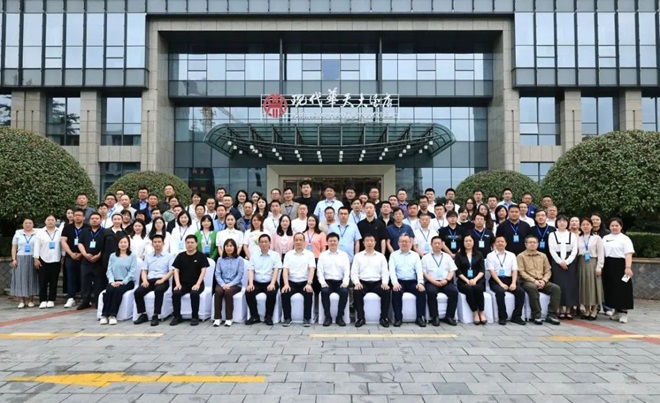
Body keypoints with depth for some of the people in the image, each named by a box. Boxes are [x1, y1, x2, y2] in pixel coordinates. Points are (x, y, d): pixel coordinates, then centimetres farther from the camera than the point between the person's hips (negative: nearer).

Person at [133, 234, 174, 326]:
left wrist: (162, 280, -16)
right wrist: (145, 280, -7)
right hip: (150, 280, 4)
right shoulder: (148, 256, 22)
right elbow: (144, 270, 14)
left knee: (158, 290, -37)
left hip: (162, 281, -4)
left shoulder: (169, 256, 10)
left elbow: (171, 271, 0)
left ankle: (156, 316, -31)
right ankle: (143, 315, -10)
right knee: (138, 292, -25)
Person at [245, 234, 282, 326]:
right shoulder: (254, 255, 11)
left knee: (272, 293, -32)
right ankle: (254, 316, -8)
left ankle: (268, 317, -11)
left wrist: (272, 283, -22)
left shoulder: (275, 255, 5)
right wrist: (250, 283, -15)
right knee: (248, 292, -26)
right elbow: (251, 270, 3)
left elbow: (276, 270, -6)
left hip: (269, 283, -2)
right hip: (256, 282, 2)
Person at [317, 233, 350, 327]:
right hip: (327, 281, 0)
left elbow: (347, 271, 4)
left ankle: (339, 317, -15)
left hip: (340, 281, 0)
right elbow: (319, 271, 3)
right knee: (324, 292, -32)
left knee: (345, 292, -31)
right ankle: (328, 316, -16)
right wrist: (323, 282, -14)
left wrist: (345, 282, -13)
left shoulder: (344, 254, 11)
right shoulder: (322, 255, 11)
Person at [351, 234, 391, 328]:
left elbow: (385, 272, 8)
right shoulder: (358, 256, 11)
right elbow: (354, 273, 5)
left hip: (377, 282, 1)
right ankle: (360, 318, -19)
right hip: (363, 282, -1)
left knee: (386, 292, -29)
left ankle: (384, 317, -13)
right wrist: (357, 283, -14)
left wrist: (385, 283, -11)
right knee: (357, 292, -33)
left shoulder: (381, 256, 14)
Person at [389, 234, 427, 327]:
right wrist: (395, 283, -21)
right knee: (396, 292, -33)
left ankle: (420, 317, -15)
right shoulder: (393, 255, 9)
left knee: (422, 291, -27)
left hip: (412, 282, 2)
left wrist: (420, 283, -16)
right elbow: (392, 270, -3)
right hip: (399, 281, -2)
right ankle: (398, 318, -20)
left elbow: (419, 270, 3)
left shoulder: (415, 255, 14)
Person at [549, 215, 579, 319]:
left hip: (570, 262, 1)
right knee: (559, 285, -4)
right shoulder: (552, 235, 5)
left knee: (570, 285, -2)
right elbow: (552, 250, -2)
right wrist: (560, 262, -12)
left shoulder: (572, 235, 8)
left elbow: (574, 250, 0)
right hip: (557, 262, -1)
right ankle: (561, 310, 1)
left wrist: (566, 262, -12)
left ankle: (568, 310, 3)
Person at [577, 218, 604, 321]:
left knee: (593, 286, -1)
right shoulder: (578, 238, 9)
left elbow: (600, 253, -3)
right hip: (581, 264, 3)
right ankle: (587, 310, 13)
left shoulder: (597, 238, 0)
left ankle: (594, 311, 8)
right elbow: (575, 252, 6)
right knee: (584, 286, 5)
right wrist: (576, 265, -3)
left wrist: (599, 267, -10)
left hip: (592, 263, -3)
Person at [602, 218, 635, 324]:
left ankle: (624, 312, 3)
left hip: (620, 265, -5)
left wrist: (628, 267, -20)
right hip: (608, 266, 5)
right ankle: (617, 311, 19)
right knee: (611, 289, 7)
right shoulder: (605, 238, 15)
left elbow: (628, 254, -9)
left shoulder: (625, 238, -1)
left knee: (622, 289, -4)